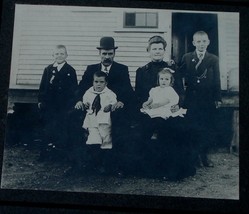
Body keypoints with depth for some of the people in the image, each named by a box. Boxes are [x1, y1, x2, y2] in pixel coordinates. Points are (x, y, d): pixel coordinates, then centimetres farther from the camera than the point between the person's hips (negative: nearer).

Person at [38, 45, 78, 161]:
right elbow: (42, 86, 9)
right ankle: (47, 148, 22)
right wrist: (40, 100, 3)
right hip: (49, 105, 3)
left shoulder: (70, 71, -1)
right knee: (48, 128, 10)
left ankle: (61, 151, 12)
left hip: (64, 106, -3)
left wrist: (71, 103, -8)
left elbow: (73, 89, -2)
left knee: (62, 128, 2)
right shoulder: (48, 69, 8)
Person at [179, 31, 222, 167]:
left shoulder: (214, 60, 5)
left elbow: (216, 80, 2)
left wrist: (217, 98, 0)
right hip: (191, 99, 0)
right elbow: (180, 75, 3)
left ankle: (204, 155, 16)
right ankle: (194, 155, 15)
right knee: (192, 128, 3)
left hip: (207, 100, 0)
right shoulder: (186, 58, 6)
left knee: (207, 129, 3)